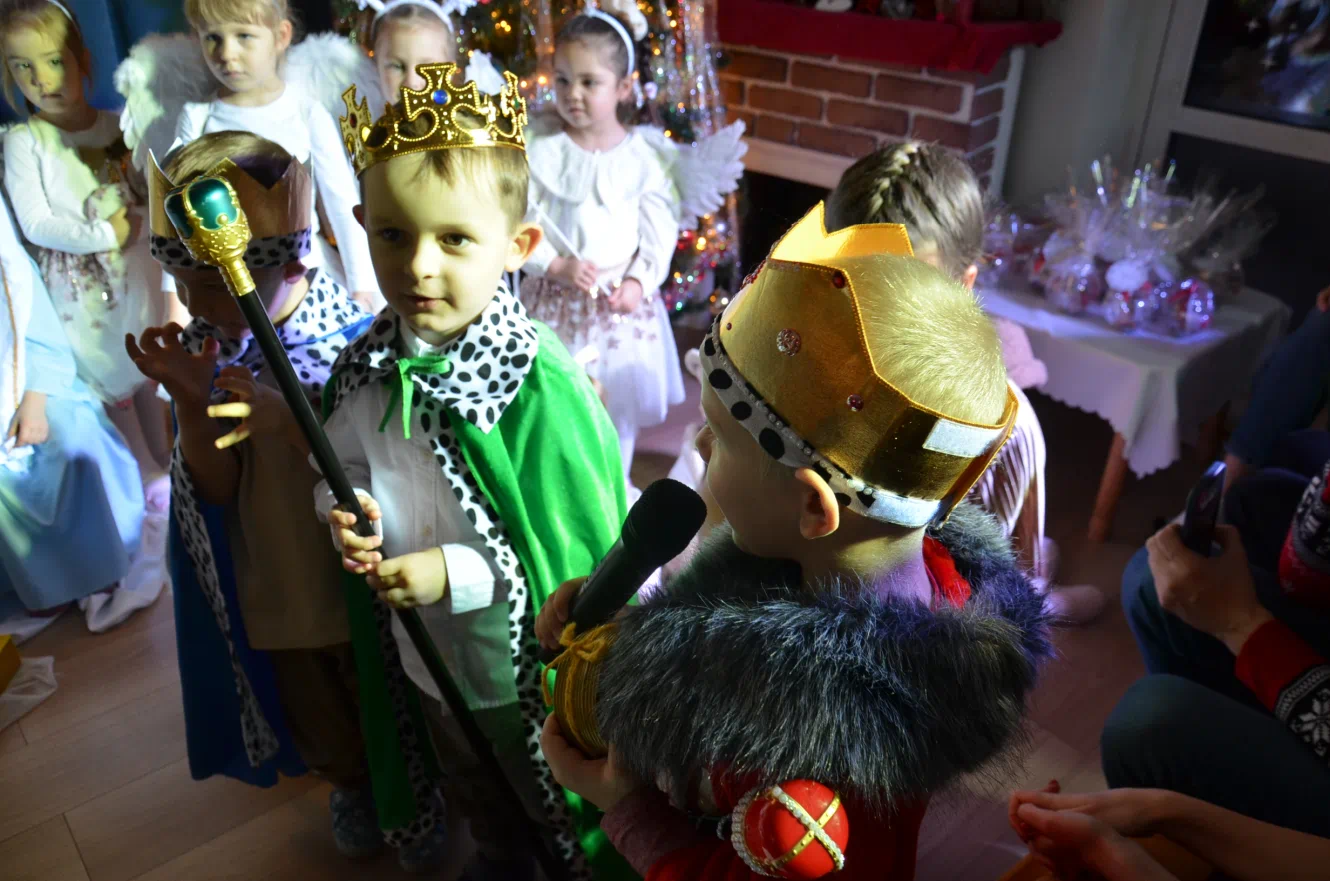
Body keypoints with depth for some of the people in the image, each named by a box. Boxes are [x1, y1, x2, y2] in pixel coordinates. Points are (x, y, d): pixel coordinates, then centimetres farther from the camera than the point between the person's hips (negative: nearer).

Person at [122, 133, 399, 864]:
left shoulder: (350, 336, -22)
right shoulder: (201, 346, -10)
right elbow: (216, 487, -10)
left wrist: (289, 420, -35)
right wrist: (190, 401, -27)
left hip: (359, 578, -4)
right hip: (269, 585, 4)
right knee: (312, 710, 26)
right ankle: (351, 785, 54)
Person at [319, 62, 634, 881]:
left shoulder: (541, 390, -31)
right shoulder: (366, 366, -12)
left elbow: (585, 554, -24)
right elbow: (346, 460, 7)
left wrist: (459, 573, -29)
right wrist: (345, 511, -15)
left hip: (526, 669, -6)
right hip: (424, 655, 6)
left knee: (546, 802, 23)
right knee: (471, 788, 35)